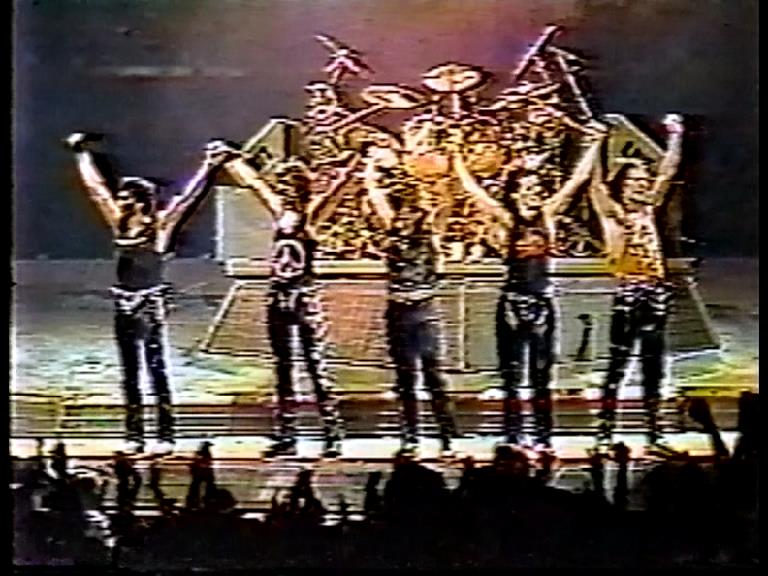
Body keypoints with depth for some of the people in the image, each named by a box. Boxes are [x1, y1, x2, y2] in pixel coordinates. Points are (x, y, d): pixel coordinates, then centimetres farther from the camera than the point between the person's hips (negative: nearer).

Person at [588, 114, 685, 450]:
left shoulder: (648, 210, 13)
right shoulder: (612, 213, -1)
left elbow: (667, 172, 16)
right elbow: (596, 182, -15)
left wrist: (675, 137, 14)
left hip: (656, 290, 6)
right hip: (628, 290, -6)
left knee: (653, 364, 9)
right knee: (618, 363, -5)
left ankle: (654, 433, 14)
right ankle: (605, 433, -2)